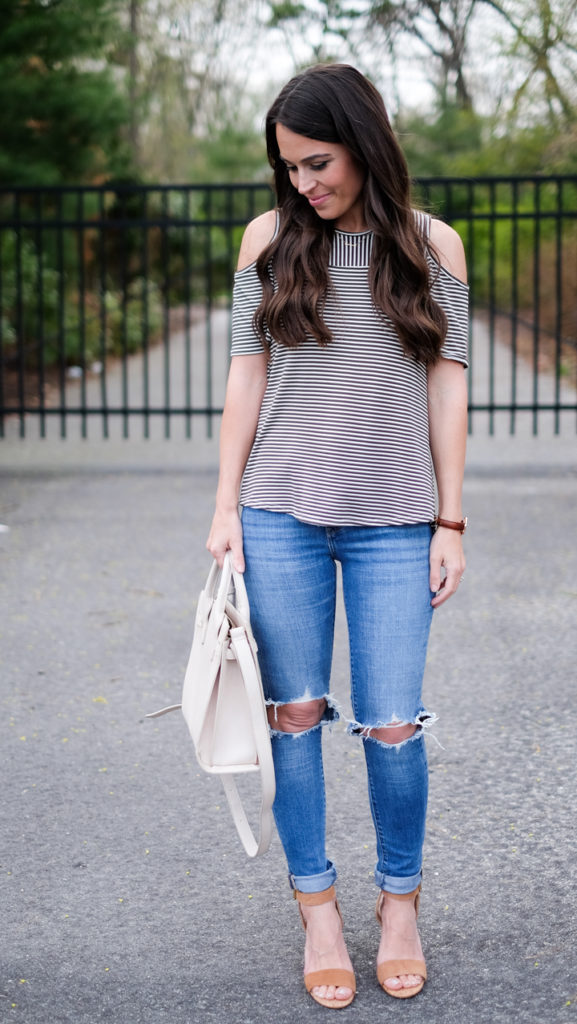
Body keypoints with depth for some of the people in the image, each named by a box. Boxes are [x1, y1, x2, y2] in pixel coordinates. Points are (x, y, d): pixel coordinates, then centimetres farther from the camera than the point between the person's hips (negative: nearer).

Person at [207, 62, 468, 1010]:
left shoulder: (432, 245, 3)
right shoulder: (271, 238, 5)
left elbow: (447, 387, 3)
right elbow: (246, 375, 6)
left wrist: (450, 522, 0)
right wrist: (226, 506, 1)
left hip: (393, 523, -1)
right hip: (281, 515, 1)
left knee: (393, 726, -1)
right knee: (294, 714, 4)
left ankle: (401, 903, 21)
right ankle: (318, 910, 19)